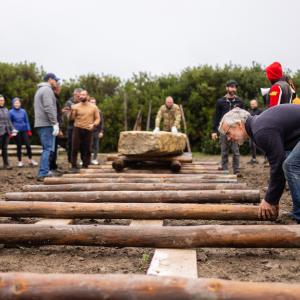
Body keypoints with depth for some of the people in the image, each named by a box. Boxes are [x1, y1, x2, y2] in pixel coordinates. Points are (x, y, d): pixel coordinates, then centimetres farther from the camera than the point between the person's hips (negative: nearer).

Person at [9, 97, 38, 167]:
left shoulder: (23, 111, 4)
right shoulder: (11, 112, -2)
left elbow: (27, 121, 9)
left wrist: (29, 130, 6)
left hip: (24, 131, 2)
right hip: (16, 132, -2)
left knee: (28, 145, -2)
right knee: (19, 147, 5)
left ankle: (30, 160, 11)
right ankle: (20, 161, 16)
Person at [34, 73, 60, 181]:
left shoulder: (40, 90, 23)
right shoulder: (47, 89, -8)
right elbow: (49, 108, -19)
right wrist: (55, 123, -19)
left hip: (41, 124, 10)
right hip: (46, 124, -10)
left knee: (47, 149, 14)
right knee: (48, 149, -10)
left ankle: (45, 171, 16)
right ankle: (43, 174, -11)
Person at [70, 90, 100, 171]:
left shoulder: (93, 107, 4)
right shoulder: (76, 106, 1)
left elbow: (97, 118, 7)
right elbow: (71, 118, -4)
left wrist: (93, 125, -11)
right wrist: (72, 111, -22)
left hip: (88, 130, 1)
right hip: (77, 129, -1)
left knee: (87, 149, 3)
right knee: (75, 148, -4)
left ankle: (85, 165, 15)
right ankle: (74, 166, 0)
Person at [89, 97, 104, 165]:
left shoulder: (99, 111, 4)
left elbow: (102, 122, 4)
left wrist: (101, 131, -2)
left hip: (96, 131, 1)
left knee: (96, 146, 6)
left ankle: (94, 159, 14)